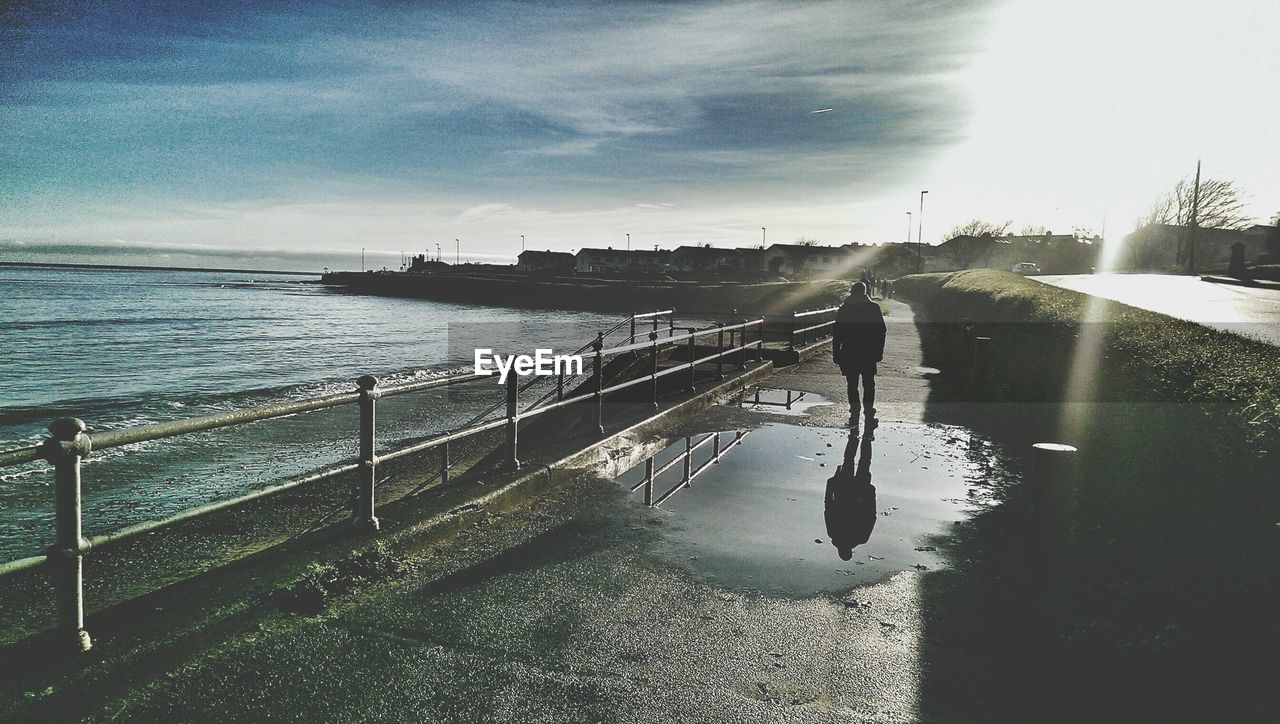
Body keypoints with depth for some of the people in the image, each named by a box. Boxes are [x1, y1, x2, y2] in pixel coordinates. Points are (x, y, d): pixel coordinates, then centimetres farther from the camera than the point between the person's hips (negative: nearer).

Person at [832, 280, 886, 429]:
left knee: (852, 385, 8)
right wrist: (879, 351, 6)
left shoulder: (843, 309, 1)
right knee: (868, 385, 10)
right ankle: (869, 416, 9)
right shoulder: (874, 308, -1)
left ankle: (854, 416, 4)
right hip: (869, 354, 0)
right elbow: (882, 331, 0)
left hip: (849, 354, 0)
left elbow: (836, 334, -1)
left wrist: (836, 353, 4)